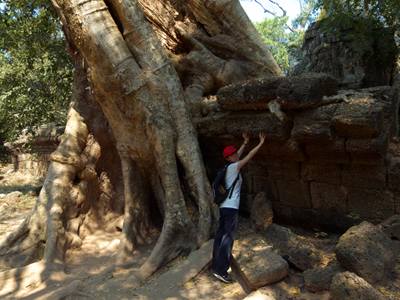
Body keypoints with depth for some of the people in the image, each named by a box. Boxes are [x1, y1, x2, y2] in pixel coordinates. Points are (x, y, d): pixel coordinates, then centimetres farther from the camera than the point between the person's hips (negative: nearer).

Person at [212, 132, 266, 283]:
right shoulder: (234, 167, -11)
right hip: (231, 207, -9)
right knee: (228, 238, -6)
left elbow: (238, 155, 29)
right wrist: (261, 142, 1)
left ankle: (216, 265, 20)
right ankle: (221, 270, -4)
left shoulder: (228, 167, 11)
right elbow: (250, 156, -8)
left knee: (221, 235, 12)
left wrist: (245, 143, 34)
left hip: (224, 206, 9)